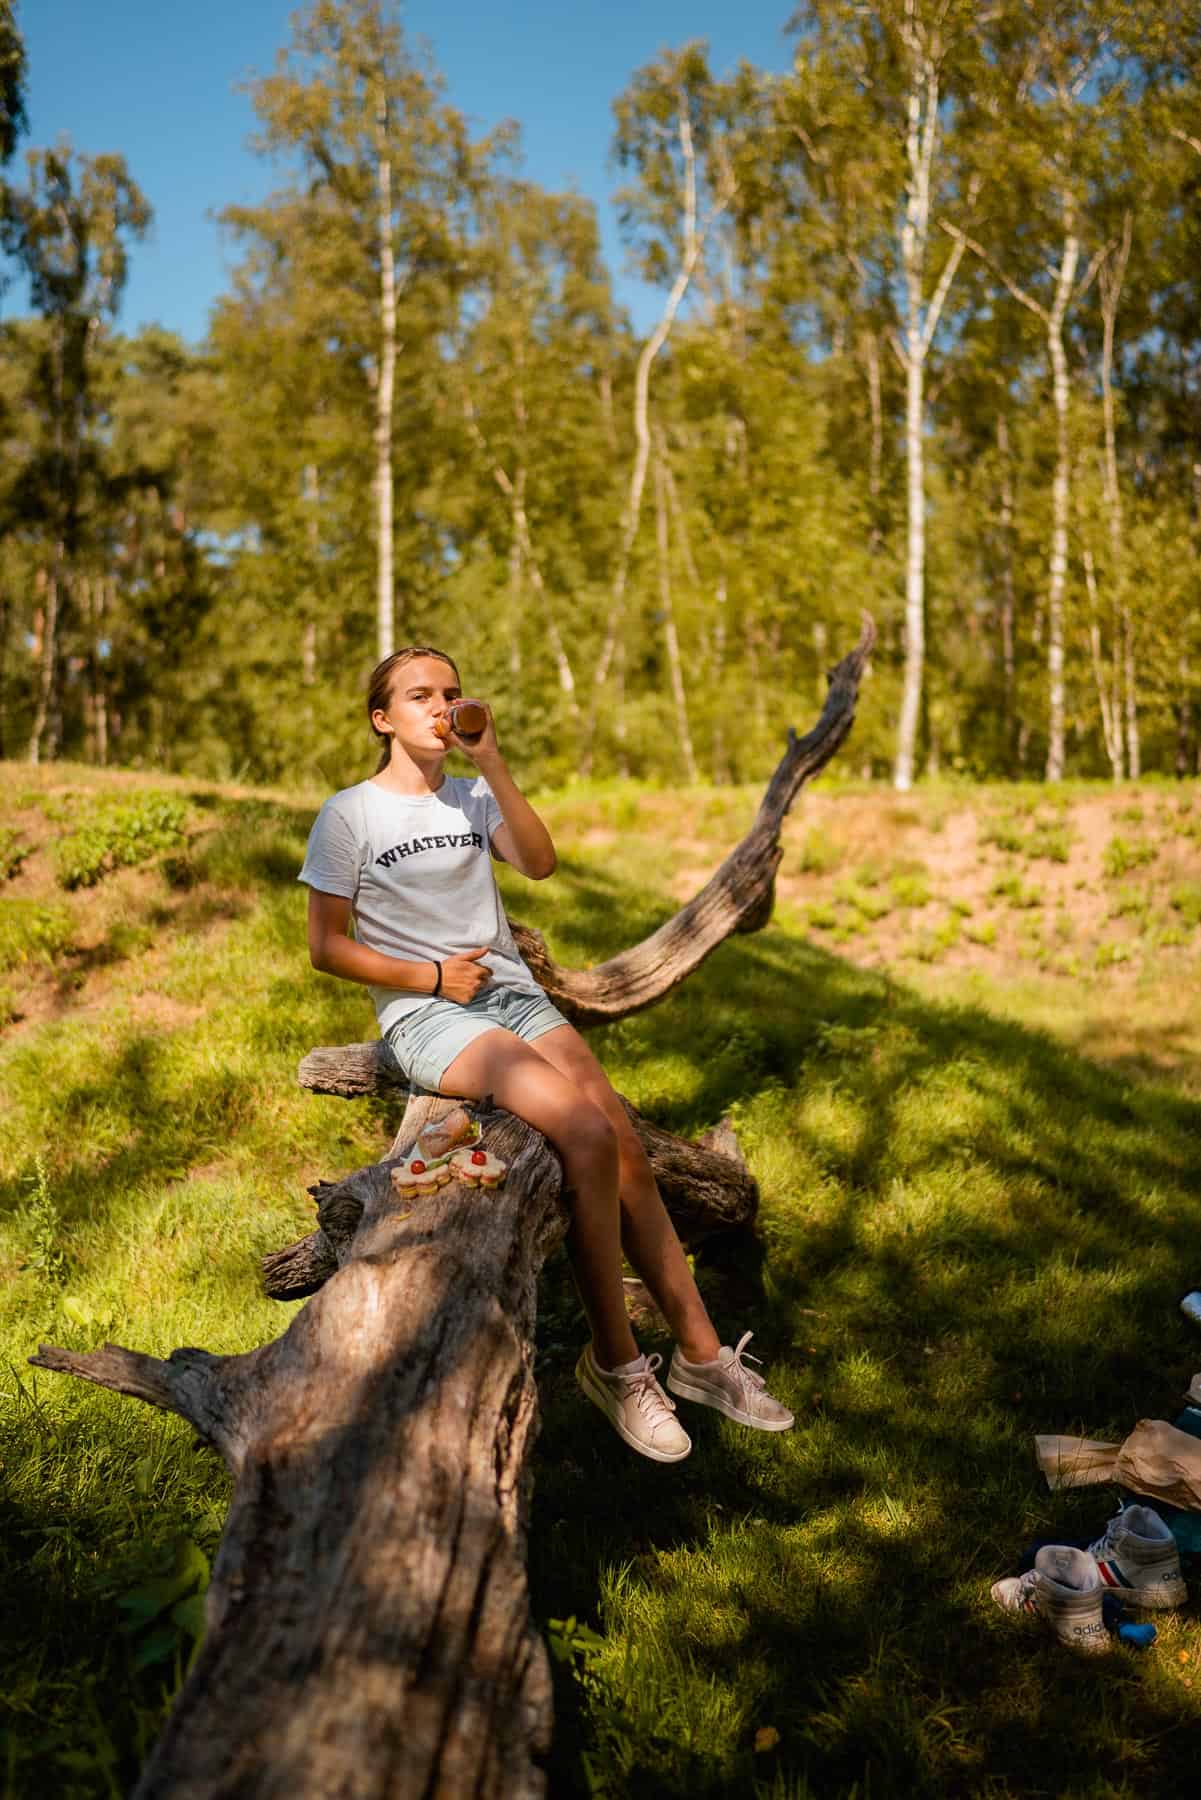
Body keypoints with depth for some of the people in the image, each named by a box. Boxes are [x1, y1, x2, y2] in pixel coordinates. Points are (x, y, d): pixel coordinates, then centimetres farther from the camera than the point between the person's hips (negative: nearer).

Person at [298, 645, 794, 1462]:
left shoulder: (473, 796, 15)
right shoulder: (349, 815, 1)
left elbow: (540, 863, -4)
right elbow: (327, 946, -1)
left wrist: (492, 764, -10)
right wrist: (432, 977, -10)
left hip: (515, 993, 5)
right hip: (426, 1017, -5)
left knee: (627, 1146, -15)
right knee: (588, 1139, -26)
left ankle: (700, 1351, -4)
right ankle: (614, 1362, -12)